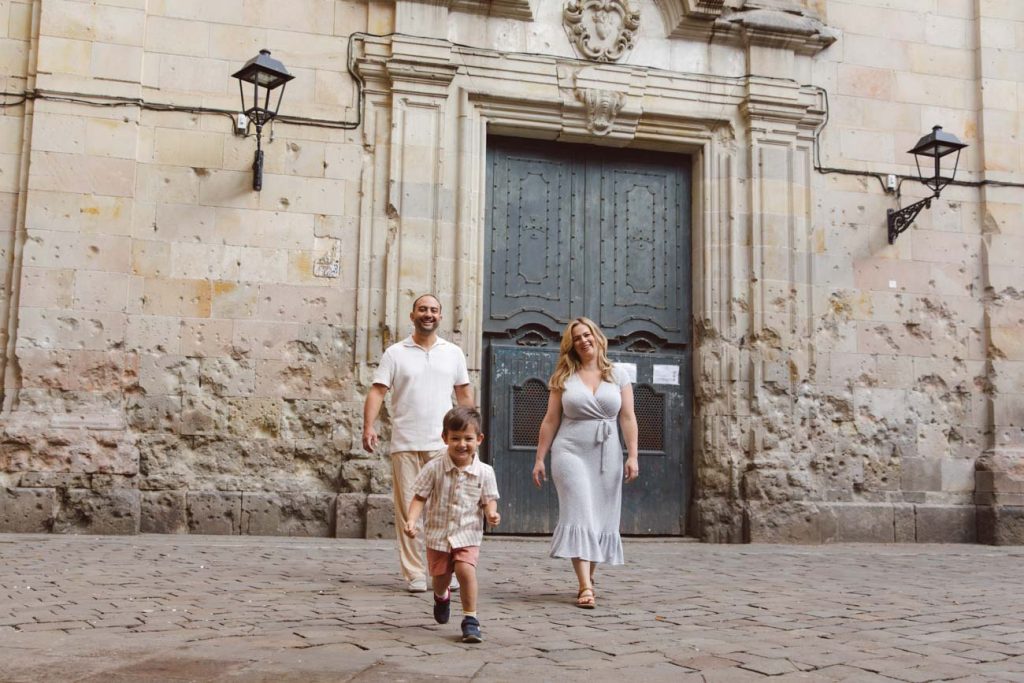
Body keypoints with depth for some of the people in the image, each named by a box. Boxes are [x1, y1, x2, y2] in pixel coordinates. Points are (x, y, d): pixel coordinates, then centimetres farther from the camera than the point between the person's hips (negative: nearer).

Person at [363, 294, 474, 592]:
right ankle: (414, 574, 9)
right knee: (408, 510, 2)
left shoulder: (453, 353, 10)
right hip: (405, 444, -1)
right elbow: (377, 391, -2)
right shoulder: (395, 353, 4)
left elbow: (464, 394, 14)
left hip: (443, 445, 1)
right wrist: (368, 426, -16)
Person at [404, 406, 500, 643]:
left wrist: (492, 514, -21)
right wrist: (411, 520, -20)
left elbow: (489, 500, 1)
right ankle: (441, 596, 54)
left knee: (466, 570, -23)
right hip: (438, 534, 1)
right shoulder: (434, 468, -10)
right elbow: (420, 497, -6)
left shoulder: (484, 472, -8)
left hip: (467, 535, -1)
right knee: (440, 576, 15)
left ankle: (470, 619, -8)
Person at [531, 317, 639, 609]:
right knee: (580, 516, -12)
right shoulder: (563, 378, 6)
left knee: (601, 519, 4)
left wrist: (632, 456, -3)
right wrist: (539, 458, 4)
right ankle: (586, 587, -18)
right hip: (571, 452, -2)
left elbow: (628, 418, 5)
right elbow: (550, 421, 7)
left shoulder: (618, 375, 8)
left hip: (606, 455, 2)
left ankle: (587, 578, 20)